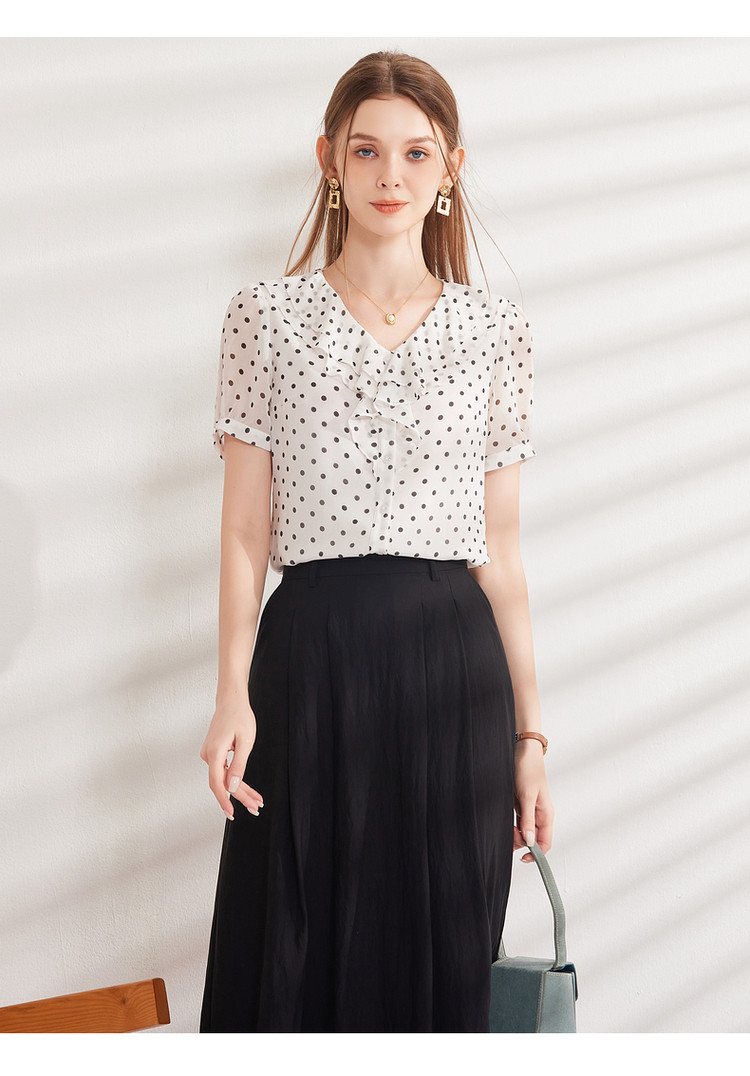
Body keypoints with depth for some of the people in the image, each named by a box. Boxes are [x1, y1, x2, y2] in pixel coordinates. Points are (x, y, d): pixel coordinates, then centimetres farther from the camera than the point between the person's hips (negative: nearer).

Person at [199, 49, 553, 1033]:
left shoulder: (496, 334, 7)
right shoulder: (267, 318, 4)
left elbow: (500, 551, 8)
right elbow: (245, 531, 3)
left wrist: (529, 731, 5)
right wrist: (234, 695, -8)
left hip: (454, 665, 1)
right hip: (311, 658, -1)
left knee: (440, 955, 5)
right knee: (298, 956, 3)